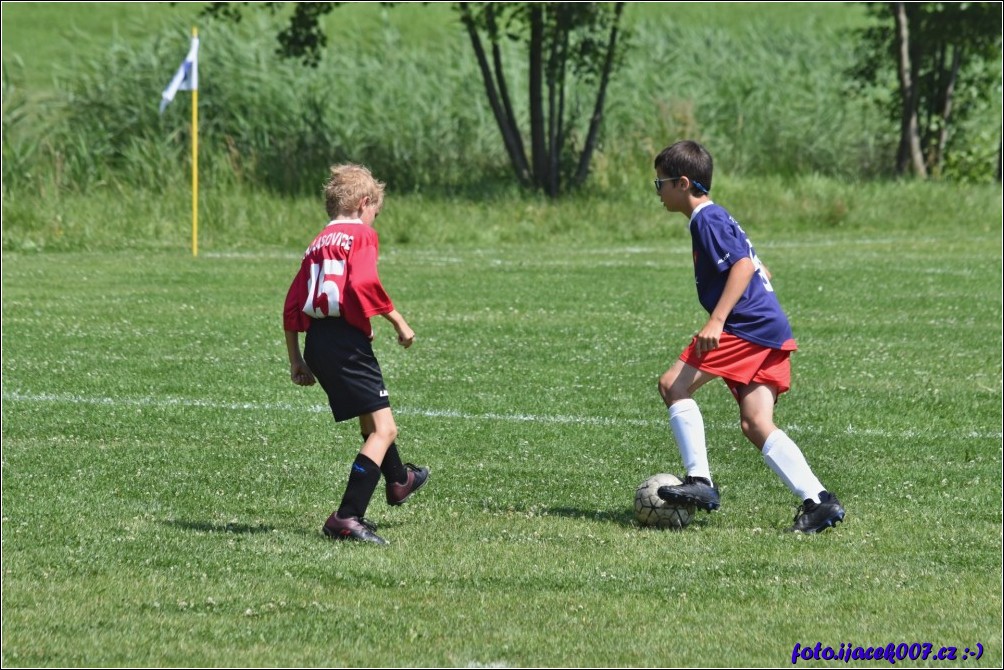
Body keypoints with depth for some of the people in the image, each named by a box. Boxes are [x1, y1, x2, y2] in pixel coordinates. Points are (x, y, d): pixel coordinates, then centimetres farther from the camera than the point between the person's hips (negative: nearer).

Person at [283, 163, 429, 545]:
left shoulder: (318, 244, 19)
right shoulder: (361, 235, -2)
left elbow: (293, 306, 16)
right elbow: (364, 284, -20)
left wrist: (296, 361, 21)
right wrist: (398, 321, -10)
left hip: (316, 341, 8)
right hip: (347, 339, -8)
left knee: (371, 419, 31)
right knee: (384, 429, -9)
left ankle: (397, 481, 55)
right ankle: (347, 519, -22)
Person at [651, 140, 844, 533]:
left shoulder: (707, 220, -8)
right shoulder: (717, 217, 23)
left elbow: (743, 265, -21)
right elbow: (757, 270, 31)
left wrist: (717, 321, -28)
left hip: (749, 326, -10)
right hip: (771, 329, 10)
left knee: (673, 385, -10)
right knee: (756, 425, 1)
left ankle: (700, 482, -14)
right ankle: (818, 501, -8)